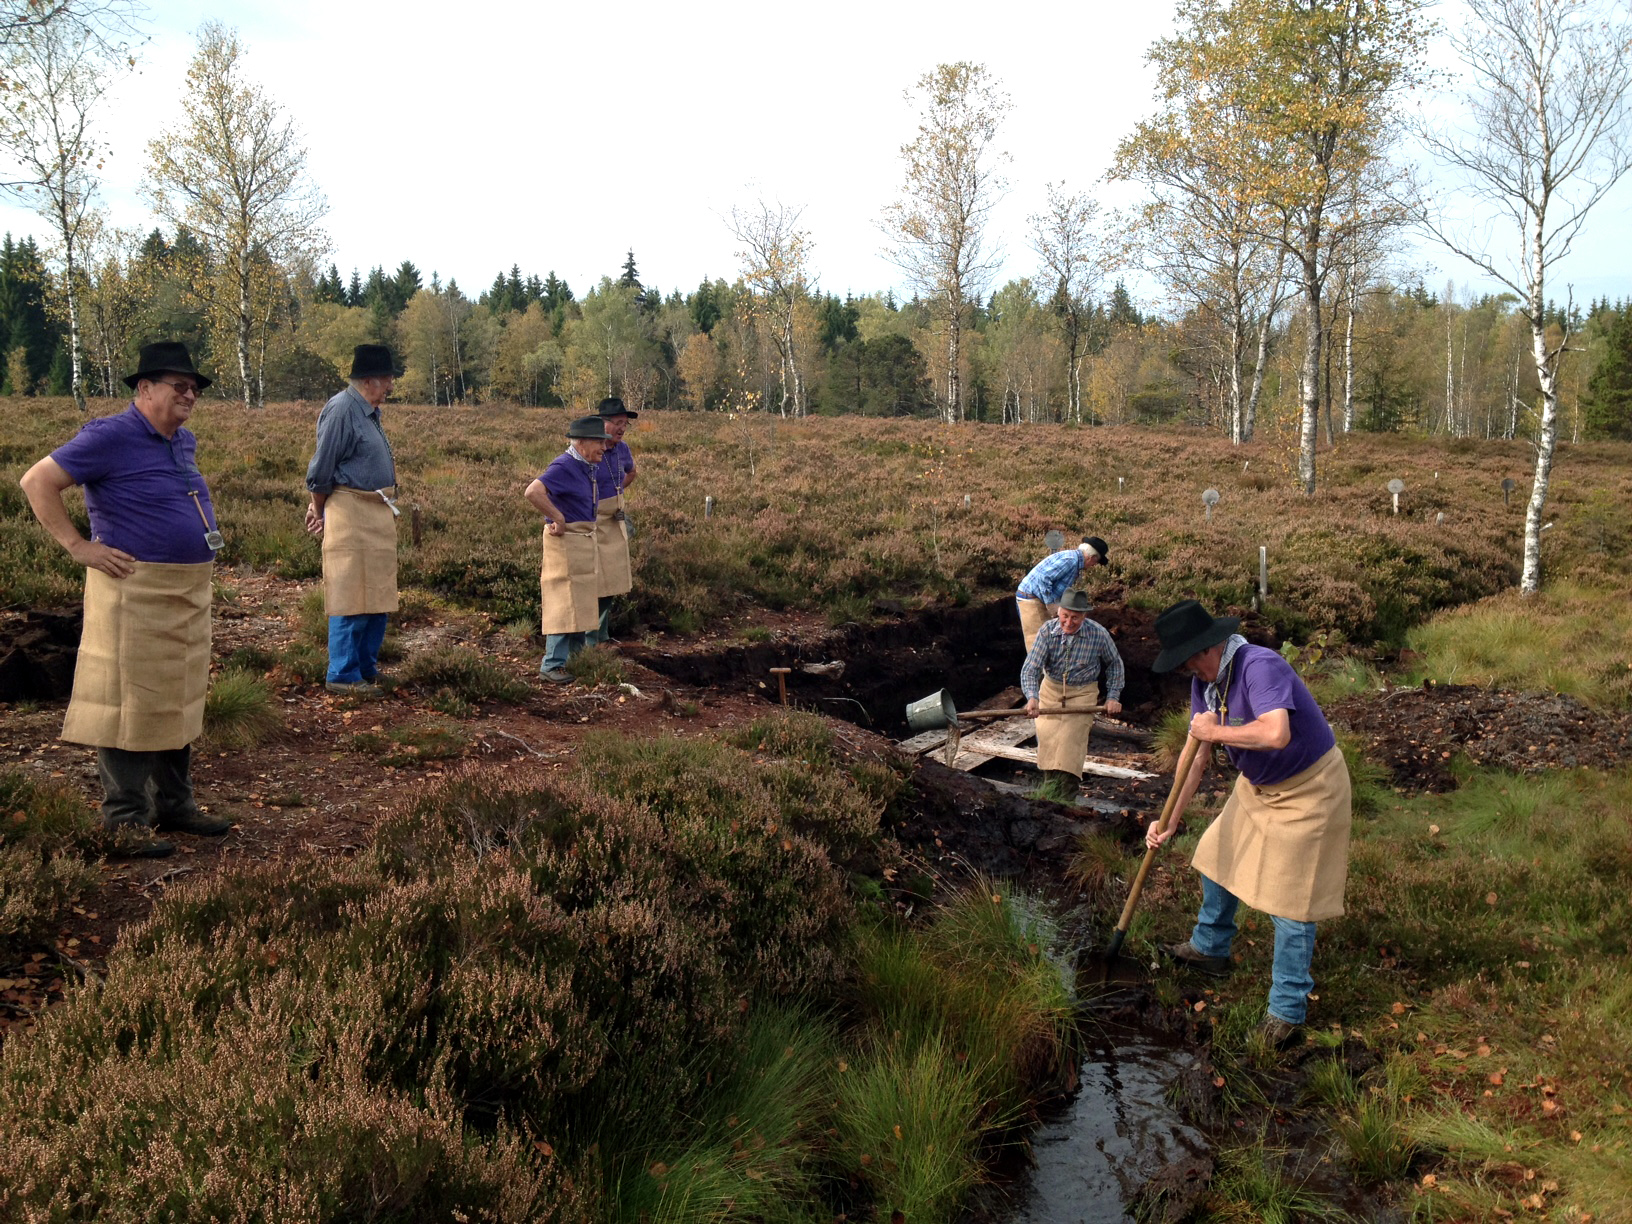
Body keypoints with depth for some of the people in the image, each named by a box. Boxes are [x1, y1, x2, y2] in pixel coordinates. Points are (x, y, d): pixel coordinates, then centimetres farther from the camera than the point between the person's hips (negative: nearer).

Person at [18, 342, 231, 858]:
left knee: (179, 701, 14)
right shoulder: (111, 437, -11)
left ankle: (175, 805, 26)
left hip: (190, 593, 9)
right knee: (131, 704, -3)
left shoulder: (184, 441, 14)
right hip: (135, 591, -8)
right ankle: (126, 821, 5)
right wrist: (78, 546, -15)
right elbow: (37, 481, -13)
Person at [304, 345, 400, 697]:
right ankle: (343, 676, 4)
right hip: (352, 513, -9)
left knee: (378, 595, 14)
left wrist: (320, 507, 11)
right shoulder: (342, 409, -14)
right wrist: (320, 512, 3)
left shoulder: (369, 412, 14)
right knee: (352, 598, -4)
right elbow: (321, 470, -10)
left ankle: (367, 668, 25)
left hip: (379, 515, 9)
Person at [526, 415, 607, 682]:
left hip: (586, 539, 10)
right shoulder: (564, 467, -20)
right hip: (565, 540, -10)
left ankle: (576, 654, 31)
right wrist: (558, 518, -27)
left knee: (583, 600, 18)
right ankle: (552, 664, -5)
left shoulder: (590, 466, 9)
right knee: (565, 602, -9)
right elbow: (533, 492, -34)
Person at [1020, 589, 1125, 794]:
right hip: (1051, 688, 2)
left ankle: (1067, 790, -14)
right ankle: (1049, 784, 11)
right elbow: (1030, 668, -23)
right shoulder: (1048, 631, -18)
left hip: (1083, 692, -1)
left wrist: (1113, 697, 0)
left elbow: (1114, 664, 4)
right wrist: (1032, 698, -40)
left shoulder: (1098, 634, -16)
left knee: (1072, 736, -17)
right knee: (1047, 735, -8)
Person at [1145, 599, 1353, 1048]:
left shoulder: (1260, 666, -30)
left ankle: (1288, 1009, 8)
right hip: (1257, 786, 9)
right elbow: (1196, 754, 2)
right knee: (1216, 859, 18)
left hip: (1307, 790, -9)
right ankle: (1210, 948, 41)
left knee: (1290, 898, -4)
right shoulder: (1205, 680, -2)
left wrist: (1214, 731, -30)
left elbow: (1276, 733, -46)